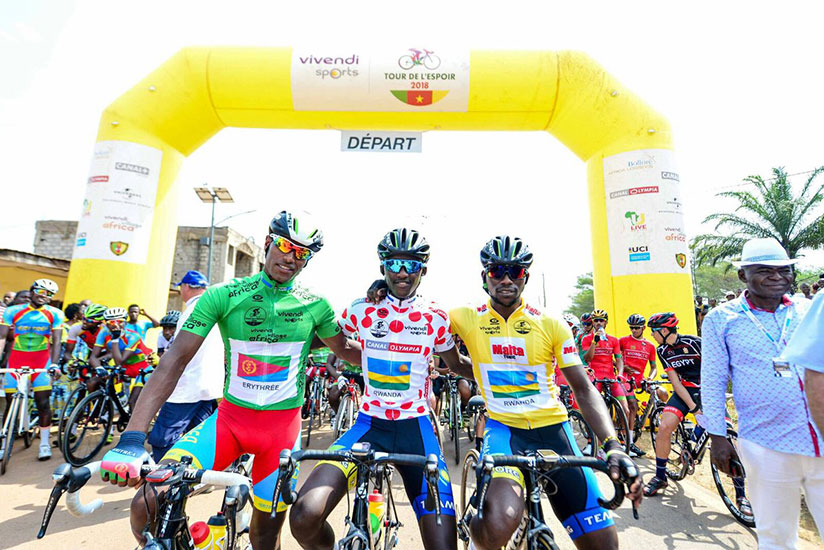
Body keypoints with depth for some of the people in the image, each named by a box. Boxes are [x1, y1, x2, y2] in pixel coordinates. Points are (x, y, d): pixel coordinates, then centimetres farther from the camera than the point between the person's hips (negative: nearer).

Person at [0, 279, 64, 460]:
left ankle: (44, 443, 8)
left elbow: (56, 341, -6)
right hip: (15, 359, 1)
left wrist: (54, 363, -18)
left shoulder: (55, 314, 0)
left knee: (43, 402, -3)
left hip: (41, 360, -1)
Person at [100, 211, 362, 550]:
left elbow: (344, 349, 9)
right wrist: (131, 439, -22)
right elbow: (174, 360, -14)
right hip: (229, 417, 0)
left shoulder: (315, 305, -5)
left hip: (282, 426, 0)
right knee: (146, 506, -14)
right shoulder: (224, 295, -8)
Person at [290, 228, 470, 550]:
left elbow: (457, 364, 15)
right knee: (305, 516, -18)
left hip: (416, 429, 0)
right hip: (369, 425, 1)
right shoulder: (362, 310, 0)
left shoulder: (435, 318, 0)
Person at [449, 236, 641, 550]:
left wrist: (613, 446, -14)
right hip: (504, 428, -2)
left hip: (552, 429, 3)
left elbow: (583, 388, -2)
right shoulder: (467, 320, -3)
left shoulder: (552, 326, -1)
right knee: (499, 523, -29)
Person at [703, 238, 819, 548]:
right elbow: (712, 381, 0)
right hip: (767, 449, -2)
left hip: (819, 443, 2)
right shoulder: (721, 319, -1)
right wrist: (718, 436, -3)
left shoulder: (812, 310, 7)